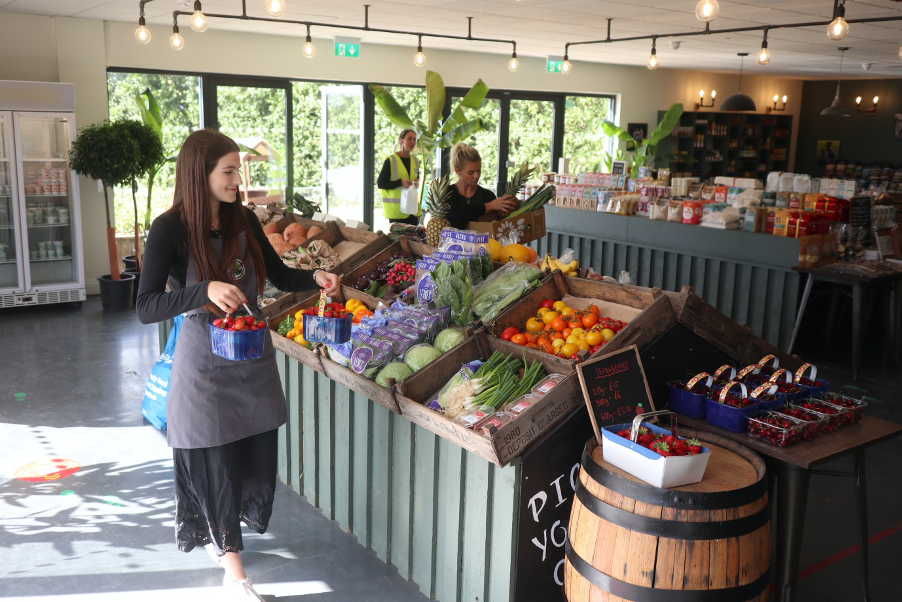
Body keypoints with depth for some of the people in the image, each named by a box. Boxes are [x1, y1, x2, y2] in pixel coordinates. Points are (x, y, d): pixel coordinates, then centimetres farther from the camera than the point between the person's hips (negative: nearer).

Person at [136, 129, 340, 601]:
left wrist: (315, 278, -7)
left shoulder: (243, 221, 1)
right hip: (204, 363, -5)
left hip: (253, 356, 5)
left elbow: (279, 274, 12)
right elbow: (146, 308, -19)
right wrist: (205, 290, -34)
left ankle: (219, 535, 39)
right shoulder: (170, 230, -14)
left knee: (257, 456, 12)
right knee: (216, 464, 3)